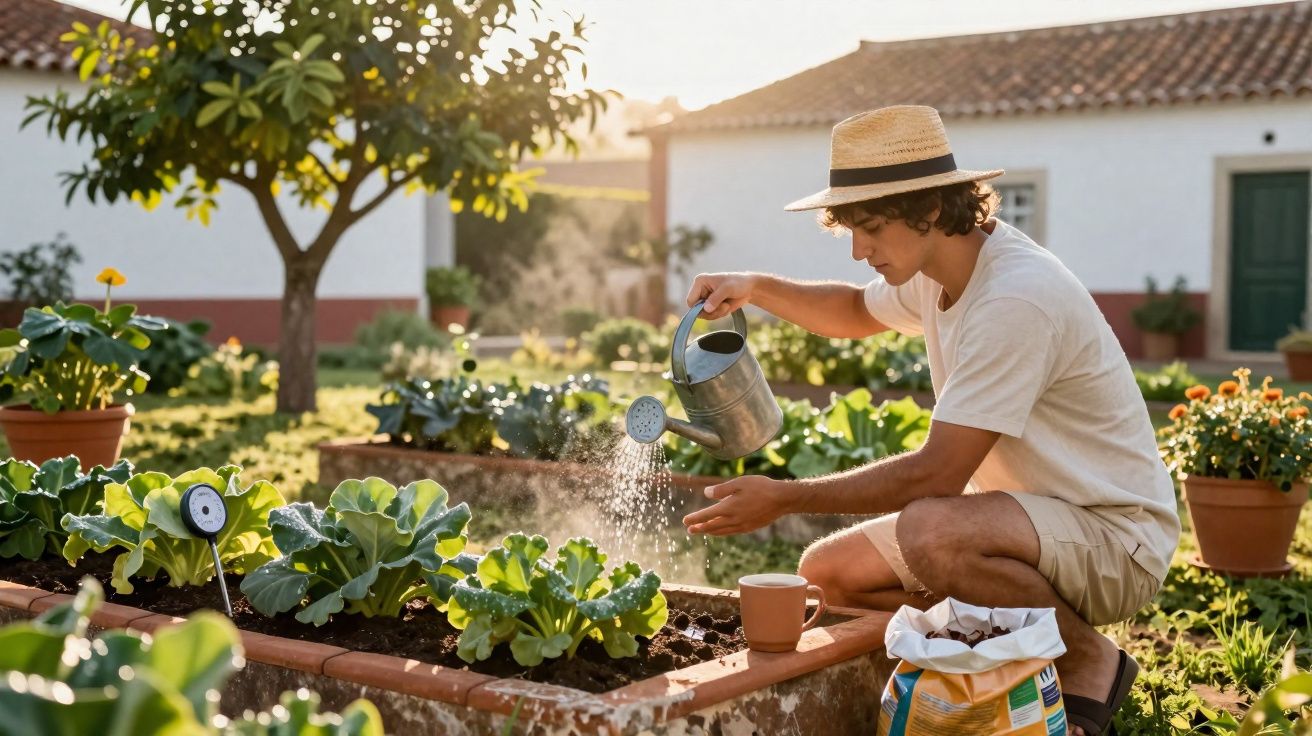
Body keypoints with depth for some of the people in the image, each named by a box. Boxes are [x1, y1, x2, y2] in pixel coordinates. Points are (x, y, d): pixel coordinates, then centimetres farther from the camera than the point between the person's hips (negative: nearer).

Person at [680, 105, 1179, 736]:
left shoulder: (1016, 299, -27)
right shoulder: (938, 270, 2)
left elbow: (936, 474, -28)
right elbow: (858, 312, 25)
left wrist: (784, 499, -21)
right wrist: (756, 289, 7)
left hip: (1115, 536, -9)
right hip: (1027, 518, 9)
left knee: (931, 532, -37)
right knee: (829, 571, 0)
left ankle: (1090, 663, -8)